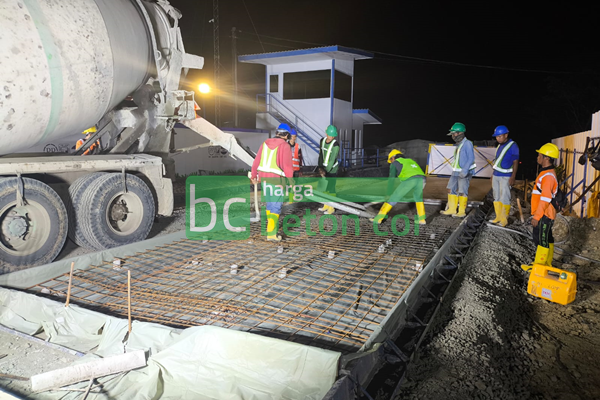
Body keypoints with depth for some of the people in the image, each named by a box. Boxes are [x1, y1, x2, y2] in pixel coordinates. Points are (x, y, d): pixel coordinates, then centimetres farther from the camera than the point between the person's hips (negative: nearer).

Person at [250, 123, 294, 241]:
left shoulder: (265, 143, 10)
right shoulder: (285, 146, -9)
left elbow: (256, 161, 12)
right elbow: (287, 166, -15)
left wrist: (254, 176, 23)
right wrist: (290, 180, -5)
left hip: (263, 178, 7)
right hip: (277, 180, -7)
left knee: (269, 203, 21)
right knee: (276, 206, -3)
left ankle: (272, 224, 34)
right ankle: (271, 232, -6)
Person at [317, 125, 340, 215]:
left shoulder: (335, 145, -19)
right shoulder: (322, 141, 1)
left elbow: (332, 160, -21)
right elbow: (321, 154, 6)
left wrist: (326, 171, -20)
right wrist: (320, 166, 1)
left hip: (332, 169, -7)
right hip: (324, 167, 7)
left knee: (331, 188, -2)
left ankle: (331, 208, 9)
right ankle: (326, 206, 30)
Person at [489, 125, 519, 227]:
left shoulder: (513, 146, -10)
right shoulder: (499, 145, 12)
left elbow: (515, 162, -11)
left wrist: (513, 177, -15)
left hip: (505, 177, -7)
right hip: (496, 175, 7)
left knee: (504, 198, -4)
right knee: (496, 197, 10)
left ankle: (504, 220, 2)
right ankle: (498, 217, 18)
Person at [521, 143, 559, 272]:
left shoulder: (548, 176, -20)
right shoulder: (547, 173, 13)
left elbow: (545, 199, -23)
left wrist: (536, 216, -21)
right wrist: (536, 214, 23)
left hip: (544, 215, -10)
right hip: (545, 215, 10)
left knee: (542, 240, -2)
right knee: (547, 239, 16)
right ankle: (547, 263, 27)